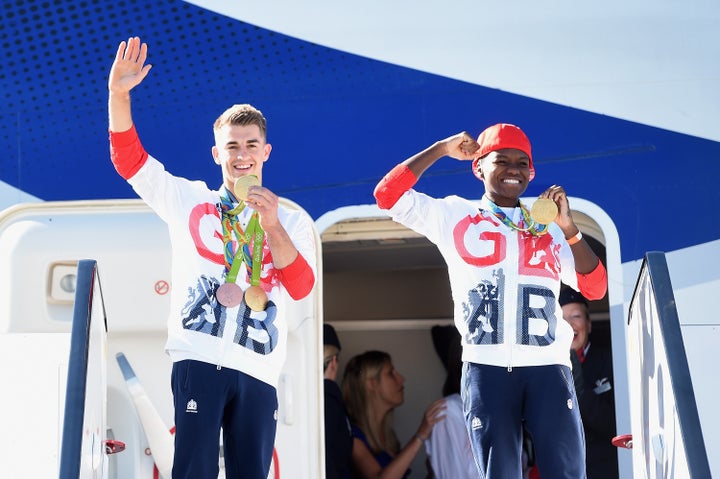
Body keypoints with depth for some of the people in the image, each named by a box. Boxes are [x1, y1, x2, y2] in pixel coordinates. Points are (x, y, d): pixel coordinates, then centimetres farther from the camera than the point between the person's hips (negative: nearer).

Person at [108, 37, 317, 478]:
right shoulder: (190, 201, 14)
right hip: (198, 359, -2)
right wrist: (119, 93, -7)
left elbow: (301, 287, -1)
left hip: (259, 371, 2)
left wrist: (272, 225, -13)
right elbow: (128, 158, 6)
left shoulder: (292, 221, 14)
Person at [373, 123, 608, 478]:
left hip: (548, 366, 1)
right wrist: (442, 149, 5)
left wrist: (569, 228, -1)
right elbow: (388, 195, 3)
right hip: (486, 368, -1)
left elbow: (595, 288, 10)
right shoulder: (456, 216, 13)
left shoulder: (547, 227, 18)